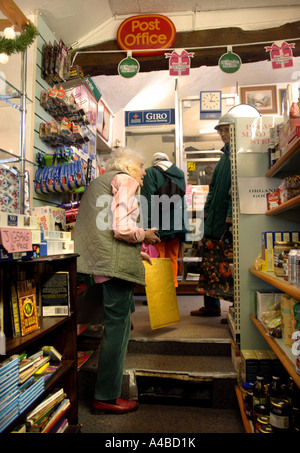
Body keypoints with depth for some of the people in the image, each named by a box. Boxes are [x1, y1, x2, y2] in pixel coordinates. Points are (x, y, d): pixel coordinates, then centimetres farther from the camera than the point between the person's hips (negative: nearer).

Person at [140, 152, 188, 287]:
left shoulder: (150, 172, -1)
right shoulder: (180, 173, 15)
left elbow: (148, 200, -12)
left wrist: (148, 225, -14)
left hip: (159, 225, -5)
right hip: (177, 224, 5)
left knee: (158, 257, 1)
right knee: (173, 258, 12)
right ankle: (173, 285, 19)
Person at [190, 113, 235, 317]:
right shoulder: (225, 154, 21)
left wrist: (232, 213, -20)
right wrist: (207, 208, 15)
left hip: (229, 218, -9)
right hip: (215, 215, 9)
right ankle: (211, 305, 22)